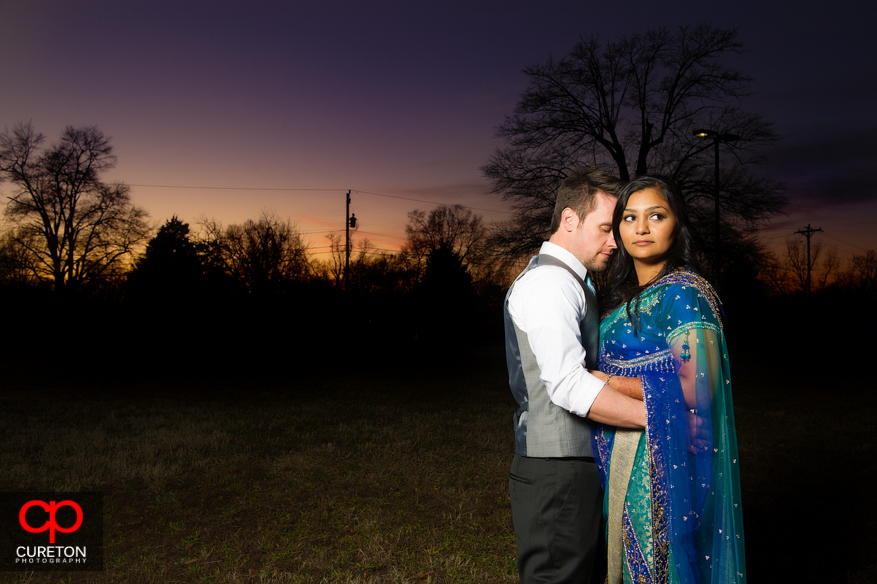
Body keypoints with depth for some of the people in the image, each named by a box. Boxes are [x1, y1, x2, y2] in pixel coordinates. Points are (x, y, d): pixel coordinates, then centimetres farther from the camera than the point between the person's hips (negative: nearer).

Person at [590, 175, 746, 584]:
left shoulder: (682, 293, -16)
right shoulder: (630, 295, 11)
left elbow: (695, 390, -21)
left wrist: (605, 381, -15)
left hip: (661, 459, -8)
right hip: (627, 454, 8)